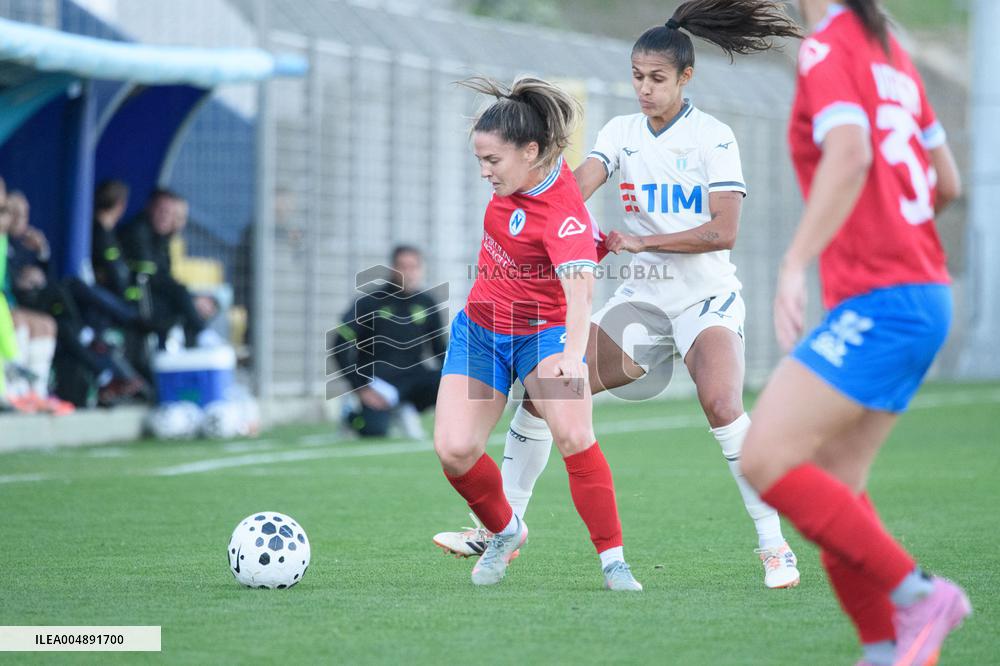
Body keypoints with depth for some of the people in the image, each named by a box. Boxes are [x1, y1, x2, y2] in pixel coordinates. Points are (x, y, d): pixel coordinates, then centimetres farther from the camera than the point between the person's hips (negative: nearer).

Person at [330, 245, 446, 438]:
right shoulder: (371, 302, -7)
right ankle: (352, 416, 9)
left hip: (413, 375, 4)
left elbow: (440, 348, 14)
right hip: (380, 381, -4)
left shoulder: (426, 304, 6)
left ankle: (407, 409, 2)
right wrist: (360, 387, -16)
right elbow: (340, 346, -9)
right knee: (375, 430, -29)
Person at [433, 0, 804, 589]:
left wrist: (641, 241, -19)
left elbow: (724, 231, -16)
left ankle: (774, 546, -21)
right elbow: (577, 184, -12)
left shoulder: (713, 137, -8)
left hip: (707, 294, -5)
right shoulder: (622, 132, 6)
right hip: (644, 295, 5)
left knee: (721, 404, -30)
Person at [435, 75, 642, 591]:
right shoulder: (518, 176, -8)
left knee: (574, 436, -28)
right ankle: (505, 532, 19)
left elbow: (579, 287, -45)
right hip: (480, 327, 6)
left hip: (543, 331, -6)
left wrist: (574, 353, -61)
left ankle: (613, 561, -16)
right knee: (454, 450, -9)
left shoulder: (564, 215, -30)